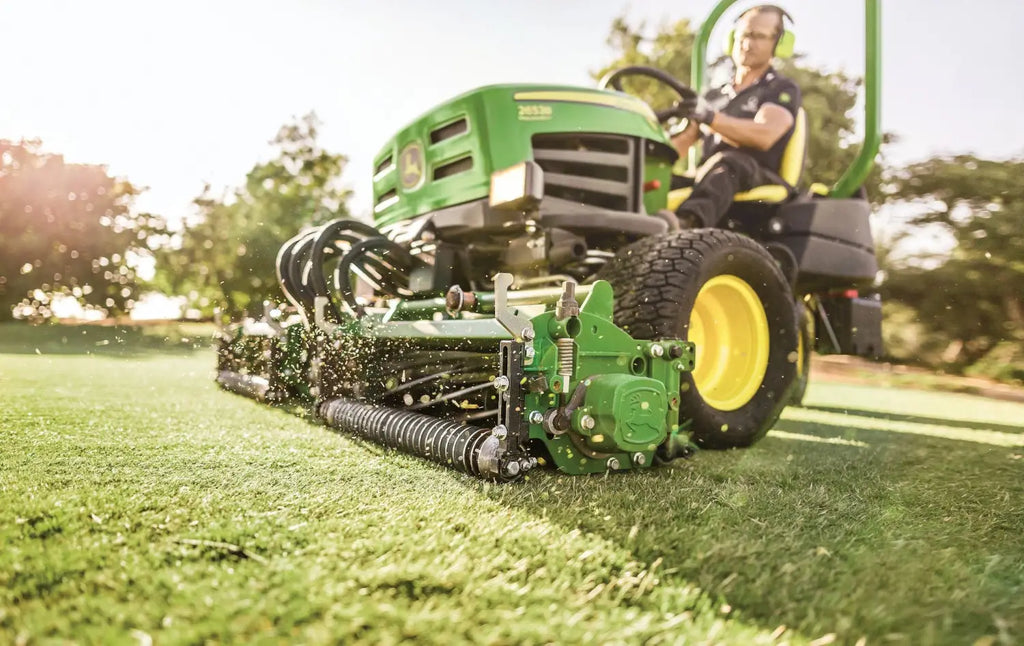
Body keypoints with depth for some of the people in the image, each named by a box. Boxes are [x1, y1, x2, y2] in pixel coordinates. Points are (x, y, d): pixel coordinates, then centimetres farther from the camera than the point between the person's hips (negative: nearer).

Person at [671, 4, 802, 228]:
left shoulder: (784, 90, 8)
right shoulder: (713, 97, 27)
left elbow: (764, 135, -15)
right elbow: (679, 145, 16)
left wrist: (710, 117, -30)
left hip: (759, 183, -5)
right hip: (707, 185, 6)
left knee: (727, 162, -38)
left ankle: (686, 222, -67)